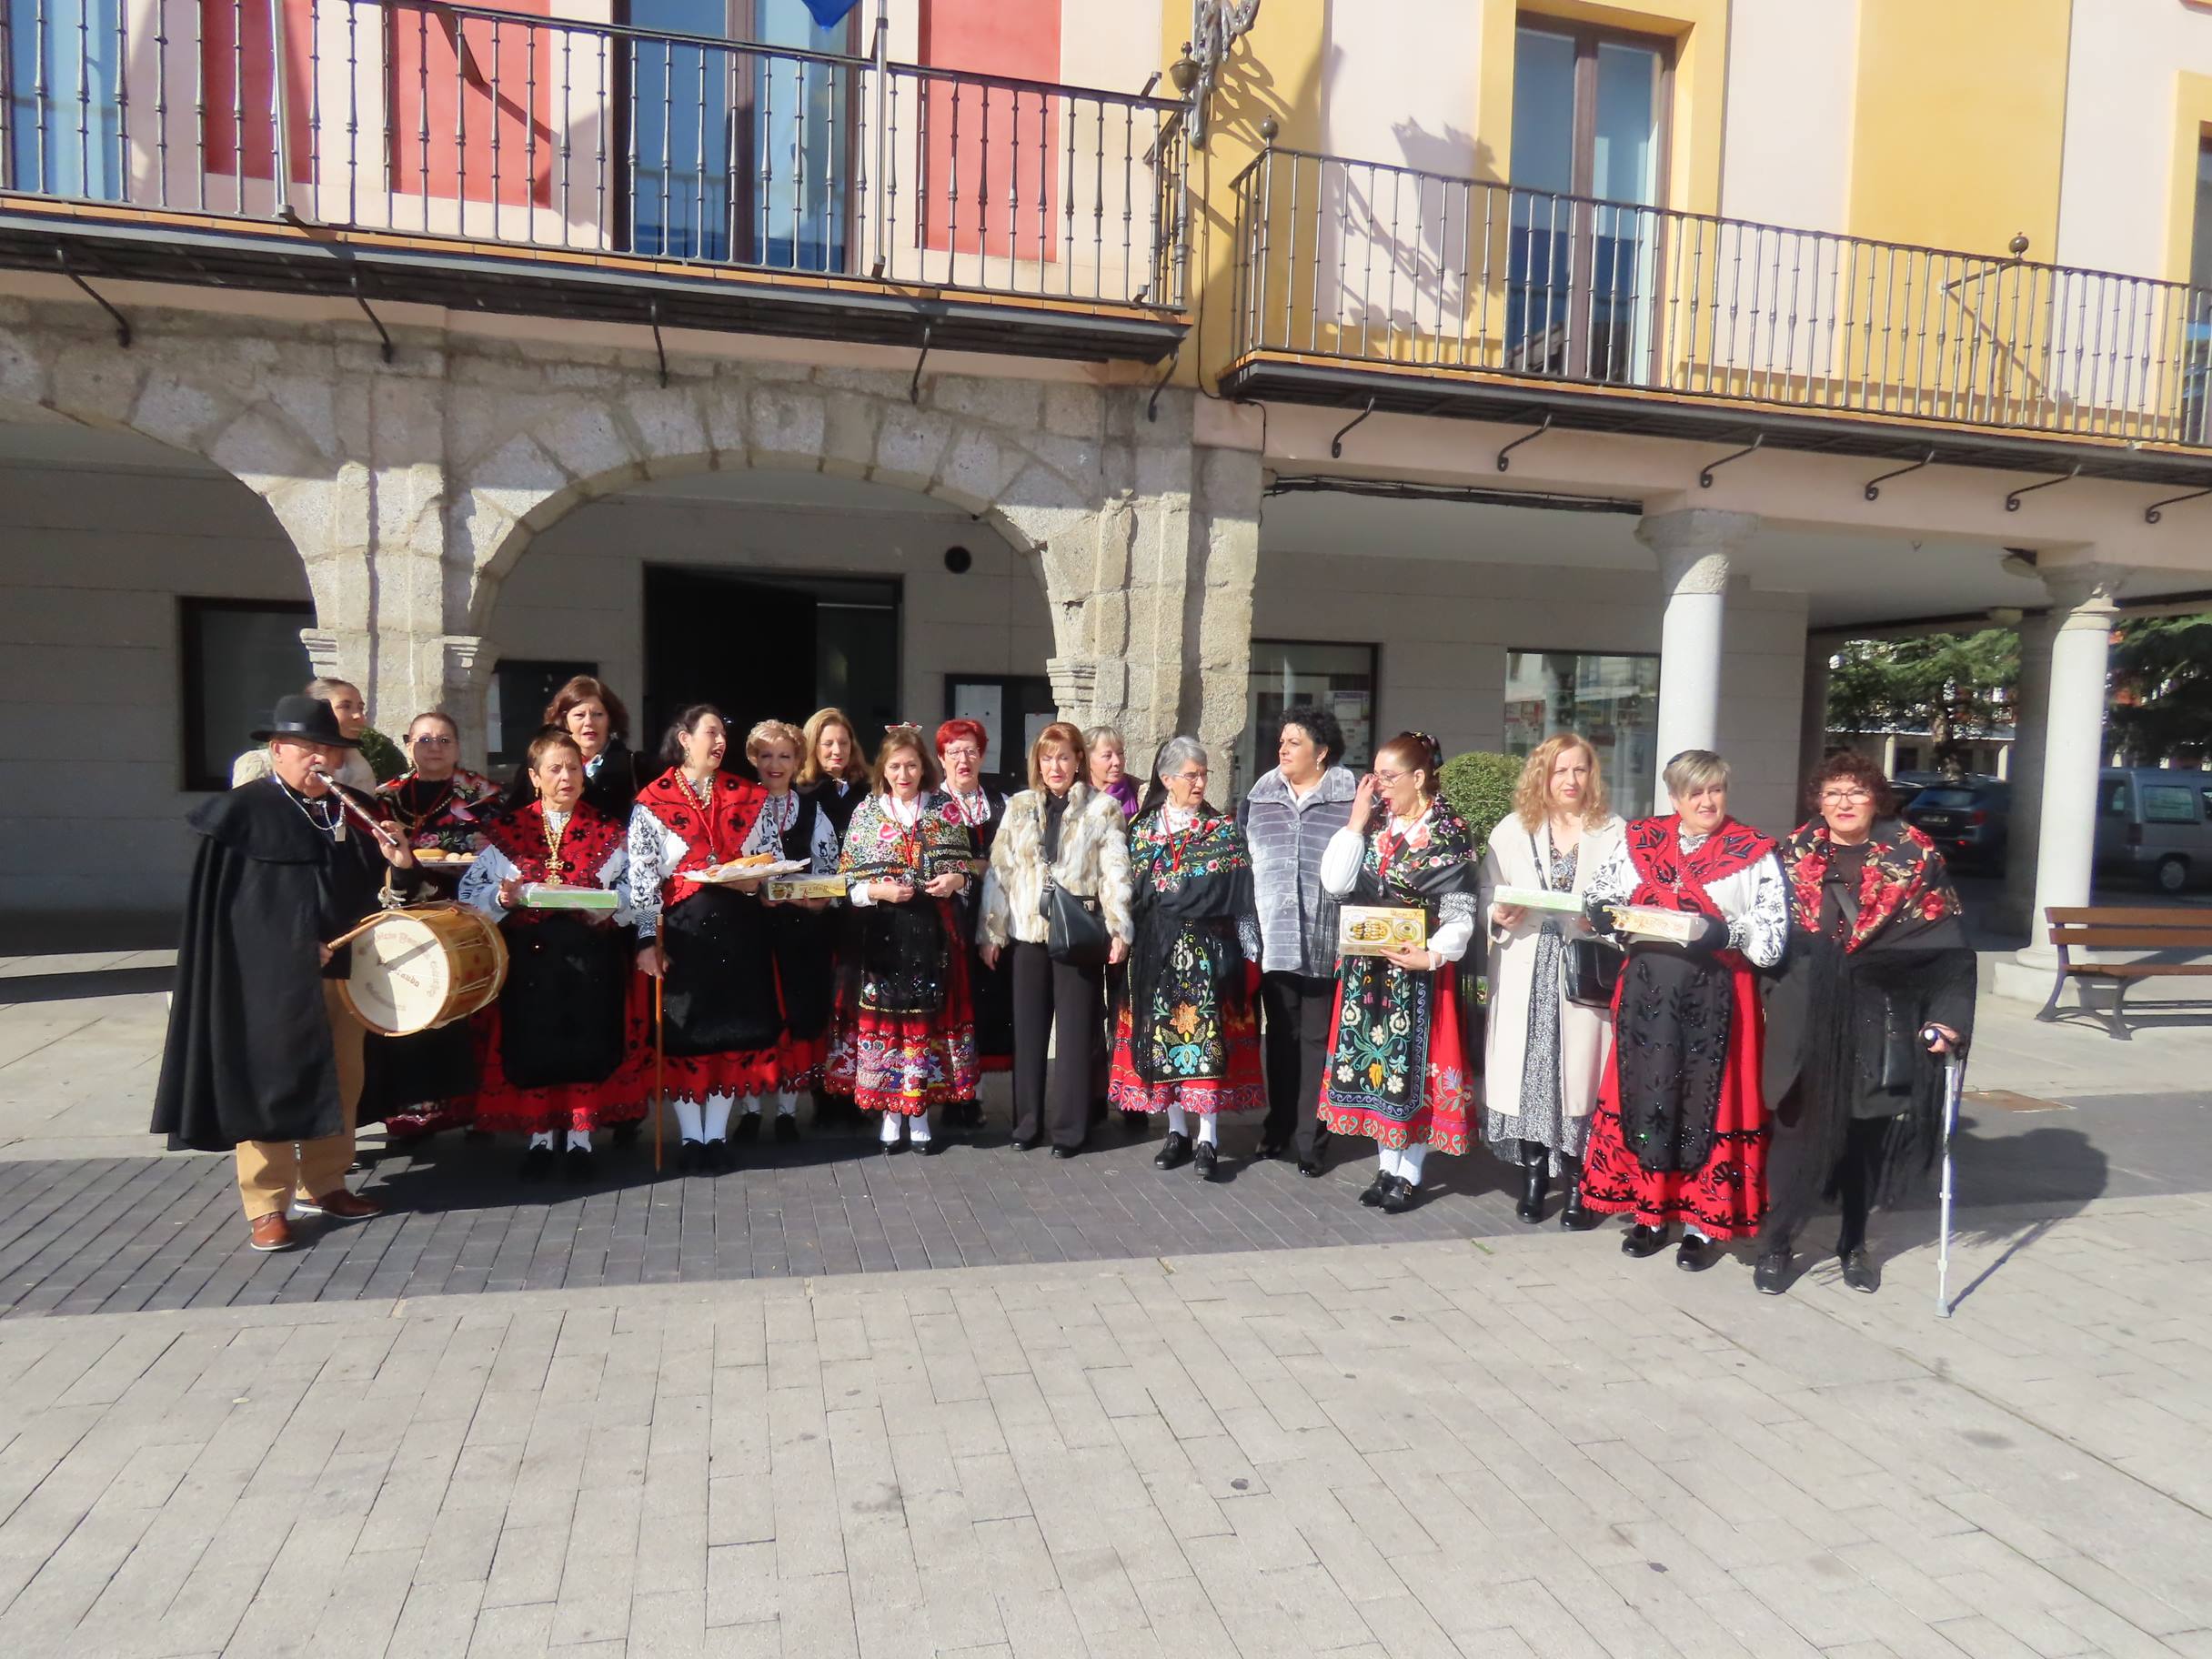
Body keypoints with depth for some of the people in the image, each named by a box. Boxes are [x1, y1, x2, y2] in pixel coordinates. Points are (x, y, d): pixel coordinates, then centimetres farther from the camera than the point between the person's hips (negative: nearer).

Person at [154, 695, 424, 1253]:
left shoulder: (355, 810, 10)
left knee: (342, 1082, 11)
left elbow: (381, 887, 15)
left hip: (345, 969, 6)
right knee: (271, 1083, 0)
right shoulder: (244, 810, -5)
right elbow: (226, 903, -7)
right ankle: (267, 1204, 9)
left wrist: (400, 865, -9)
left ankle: (322, 1185, 25)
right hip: (272, 976, -5)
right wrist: (296, 948, -14)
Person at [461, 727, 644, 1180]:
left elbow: (634, 892, 1)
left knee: (587, 1041, -1)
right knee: (531, 1042, 1)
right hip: (528, 954, 0)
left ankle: (580, 1137, 12)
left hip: (592, 953, 0)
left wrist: (603, 905, -18)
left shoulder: (609, 832, 8)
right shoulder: (505, 831, 9)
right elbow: (472, 892, 3)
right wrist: (502, 897, -16)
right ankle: (539, 1137, 15)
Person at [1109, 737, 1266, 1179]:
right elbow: (1137, 892, 7)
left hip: (1209, 949, -2)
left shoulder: (1224, 829, 2)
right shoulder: (1143, 828, 8)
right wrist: (1193, 893, -6)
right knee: (1164, 1033, 4)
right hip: (1158, 950, 2)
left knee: (1207, 1034, -5)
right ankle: (1177, 1131, 15)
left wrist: (1166, 893, -9)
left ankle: (1208, 1139, 1)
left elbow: (1234, 895, -5)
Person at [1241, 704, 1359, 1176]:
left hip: (1327, 941, -4)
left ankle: (1311, 1137, 14)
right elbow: (1244, 861, 14)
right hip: (1274, 939, 4)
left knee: (1317, 1040, 5)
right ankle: (1278, 1127, 26)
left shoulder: (1350, 797, -5)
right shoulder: (1261, 797, 10)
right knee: (1281, 1037, 14)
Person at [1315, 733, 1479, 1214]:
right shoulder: (1373, 826, 7)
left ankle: (1410, 1171, 15)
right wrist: (1357, 821, -6)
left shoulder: (1450, 831, -7)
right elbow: (1335, 884, -4)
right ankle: (1386, 1165, 22)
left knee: (1414, 1062, 2)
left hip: (1420, 968, -5)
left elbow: (1460, 912, -9)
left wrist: (1433, 956, -23)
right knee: (1375, 1061, 9)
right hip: (1367, 967, 5)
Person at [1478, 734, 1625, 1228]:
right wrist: (1498, 915, -11)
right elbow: (1488, 892, 8)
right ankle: (1533, 1176, 18)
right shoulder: (1513, 829, 10)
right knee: (1526, 1068, 2)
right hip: (1527, 971, 1)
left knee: (1580, 1070, -1)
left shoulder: (1614, 832, 5)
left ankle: (1580, 1184, 13)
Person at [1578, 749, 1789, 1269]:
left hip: (1716, 995, -3)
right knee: (1646, 1094, 8)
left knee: (1706, 1100, 3)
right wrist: (1601, 913, -9)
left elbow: (1774, 934, -6)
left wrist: (1727, 934, -23)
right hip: (1646, 991, 3)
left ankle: (1701, 1223, 16)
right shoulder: (1637, 841, 8)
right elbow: (1598, 899, 13)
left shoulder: (1753, 853, -1)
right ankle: (1650, 1212, 22)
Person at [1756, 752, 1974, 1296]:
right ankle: (1775, 1241, 12)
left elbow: (1949, 943, 0)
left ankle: (1853, 1244, 27)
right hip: (1810, 1016, 0)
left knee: (1868, 1131, 9)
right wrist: (1771, 1005, -2)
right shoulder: (1795, 854, 4)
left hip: (1884, 1018, 1)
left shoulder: (1914, 856, 2)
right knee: (1804, 1126, -1)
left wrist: (1948, 1014, -8)